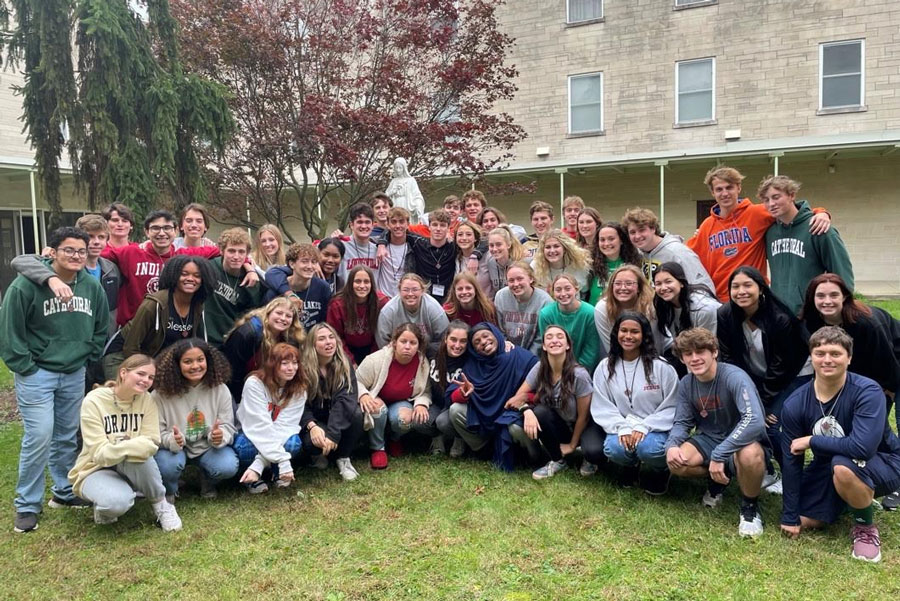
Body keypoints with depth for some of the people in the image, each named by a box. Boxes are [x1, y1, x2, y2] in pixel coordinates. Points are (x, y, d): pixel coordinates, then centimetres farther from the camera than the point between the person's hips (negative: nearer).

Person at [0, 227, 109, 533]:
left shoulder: (93, 286, 1)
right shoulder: (25, 285, -14)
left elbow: (101, 329, 13)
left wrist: (88, 359, 8)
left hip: (74, 374, 5)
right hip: (36, 373, -4)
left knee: (67, 437, 14)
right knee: (39, 436, -9)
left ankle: (65, 492, 30)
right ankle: (27, 505, 7)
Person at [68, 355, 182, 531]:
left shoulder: (146, 399, -8)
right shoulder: (94, 400, -18)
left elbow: (151, 442, -14)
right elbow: (99, 453, -23)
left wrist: (141, 446, -37)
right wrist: (130, 446, -41)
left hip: (131, 469, 3)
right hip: (96, 469, -3)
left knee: (140, 456, -34)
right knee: (117, 501, -36)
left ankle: (160, 504, -9)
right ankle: (105, 505, 2)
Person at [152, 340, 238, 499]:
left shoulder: (219, 389, -13)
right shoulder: (162, 392, -17)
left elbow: (227, 426, -10)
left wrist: (220, 436, -35)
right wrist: (172, 440, -36)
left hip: (209, 447, 1)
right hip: (175, 447, -1)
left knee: (228, 466, -27)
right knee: (167, 465, -34)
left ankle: (207, 483, 13)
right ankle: (169, 491, 6)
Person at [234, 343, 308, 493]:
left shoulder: (299, 390, -14)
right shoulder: (255, 383, -23)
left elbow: (284, 425, -22)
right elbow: (260, 425, -31)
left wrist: (258, 466, -34)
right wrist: (283, 461, -40)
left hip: (278, 437, 3)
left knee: (294, 443, -31)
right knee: (244, 447, -37)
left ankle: (276, 471, 1)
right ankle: (253, 476, -5)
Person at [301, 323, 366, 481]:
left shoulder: (344, 364, -12)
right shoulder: (303, 367, -14)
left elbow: (346, 398, -25)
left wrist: (332, 433, -38)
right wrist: (312, 426, -35)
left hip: (338, 419, 2)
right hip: (314, 420, -2)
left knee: (356, 414, -31)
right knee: (312, 440, -34)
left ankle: (343, 458, -8)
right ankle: (319, 454, 4)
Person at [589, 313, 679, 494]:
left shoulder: (660, 366, -6)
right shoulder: (605, 367, 3)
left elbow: (671, 406, -7)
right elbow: (602, 406, -1)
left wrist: (644, 427, -18)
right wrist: (622, 427, -18)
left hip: (655, 429, -2)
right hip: (622, 429, 2)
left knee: (648, 448, -34)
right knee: (613, 449, -29)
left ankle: (660, 471, 7)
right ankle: (632, 465, 11)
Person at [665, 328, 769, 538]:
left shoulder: (734, 377, -25)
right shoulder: (686, 384, -5)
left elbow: (755, 421, -36)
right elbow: (682, 422, 3)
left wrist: (718, 454, -38)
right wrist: (671, 444, -21)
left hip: (744, 441, -5)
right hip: (710, 439, 5)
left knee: (750, 455, -40)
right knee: (675, 462, -22)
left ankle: (750, 507, -8)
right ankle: (719, 479, 12)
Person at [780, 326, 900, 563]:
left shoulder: (867, 391, -27)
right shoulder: (795, 404, -15)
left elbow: (862, 447, -40)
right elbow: (792, 461, -10)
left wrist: (811, 441, -25)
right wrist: (790, 517, -7)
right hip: (827, 466, 5)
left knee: (842, 465, -37)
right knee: (804, 521, -2)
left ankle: (866, 526, -6)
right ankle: (858, 498, 27)